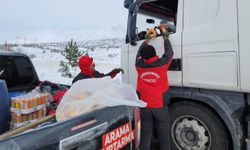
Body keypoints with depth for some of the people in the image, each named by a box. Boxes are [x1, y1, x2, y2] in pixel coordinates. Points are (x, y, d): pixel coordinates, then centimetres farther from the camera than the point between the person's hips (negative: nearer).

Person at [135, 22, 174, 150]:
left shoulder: (139, 65, -3)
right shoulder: (162, 64, -9)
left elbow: (139, 52, 17)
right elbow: (169, 52, 9)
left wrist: (147, 38, 29)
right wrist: (165, 34, 20)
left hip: (145, 107, 2)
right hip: (160, 106, -2)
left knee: (145, 135, 10)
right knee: (164, 136, 11)